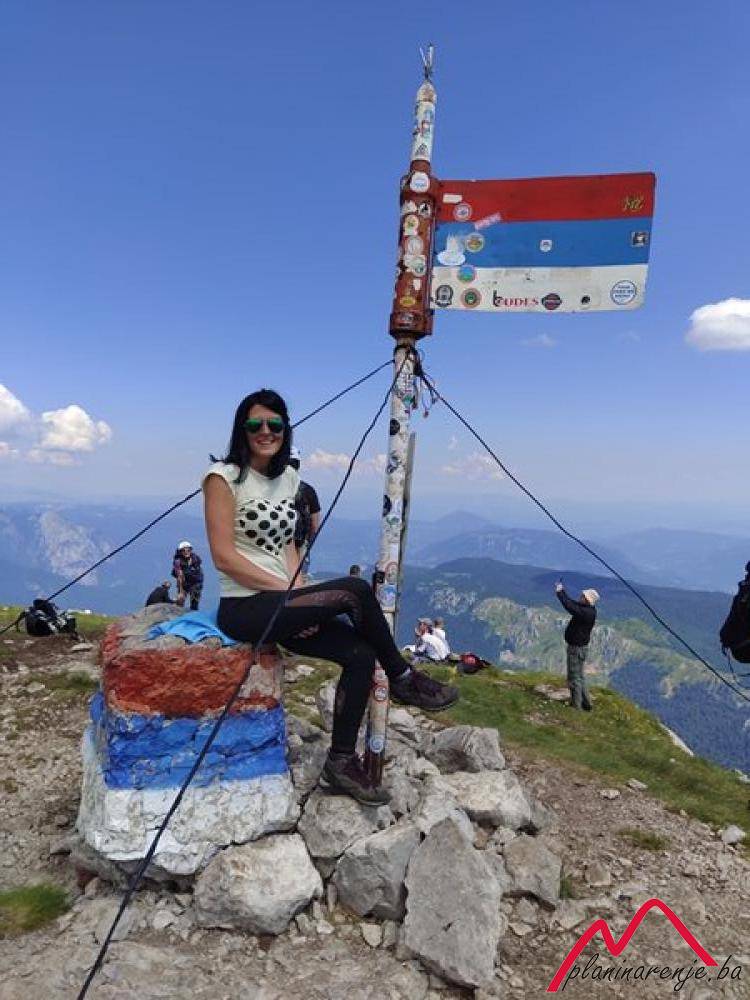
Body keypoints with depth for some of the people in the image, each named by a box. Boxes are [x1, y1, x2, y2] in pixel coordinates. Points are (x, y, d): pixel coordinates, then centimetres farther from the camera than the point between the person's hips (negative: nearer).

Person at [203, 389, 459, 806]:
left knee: (361, 654, -12)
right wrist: (288, 590, -16)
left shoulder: (289, 478, 12)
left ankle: (342, 761, 4)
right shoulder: (225, 476, -9)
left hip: (280, 604, 7)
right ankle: (404, 679, 1)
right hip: (244, 608, -7)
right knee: (354, 589, -22)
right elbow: (224, 556, -14)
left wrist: (301, 600, 0)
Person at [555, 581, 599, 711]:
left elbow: (570, 607, -34)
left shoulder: (587, 613, -26)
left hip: (577, 648, -10)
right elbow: (573, 603, 15)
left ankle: (576, 706, 9)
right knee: (579, 676, 21)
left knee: (574, 678, 0)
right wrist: (562, 591, 9)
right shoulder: (586, 609, 4)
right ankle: (586, 703, 30)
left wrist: (559, 592, -23)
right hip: (577, 646, 10)